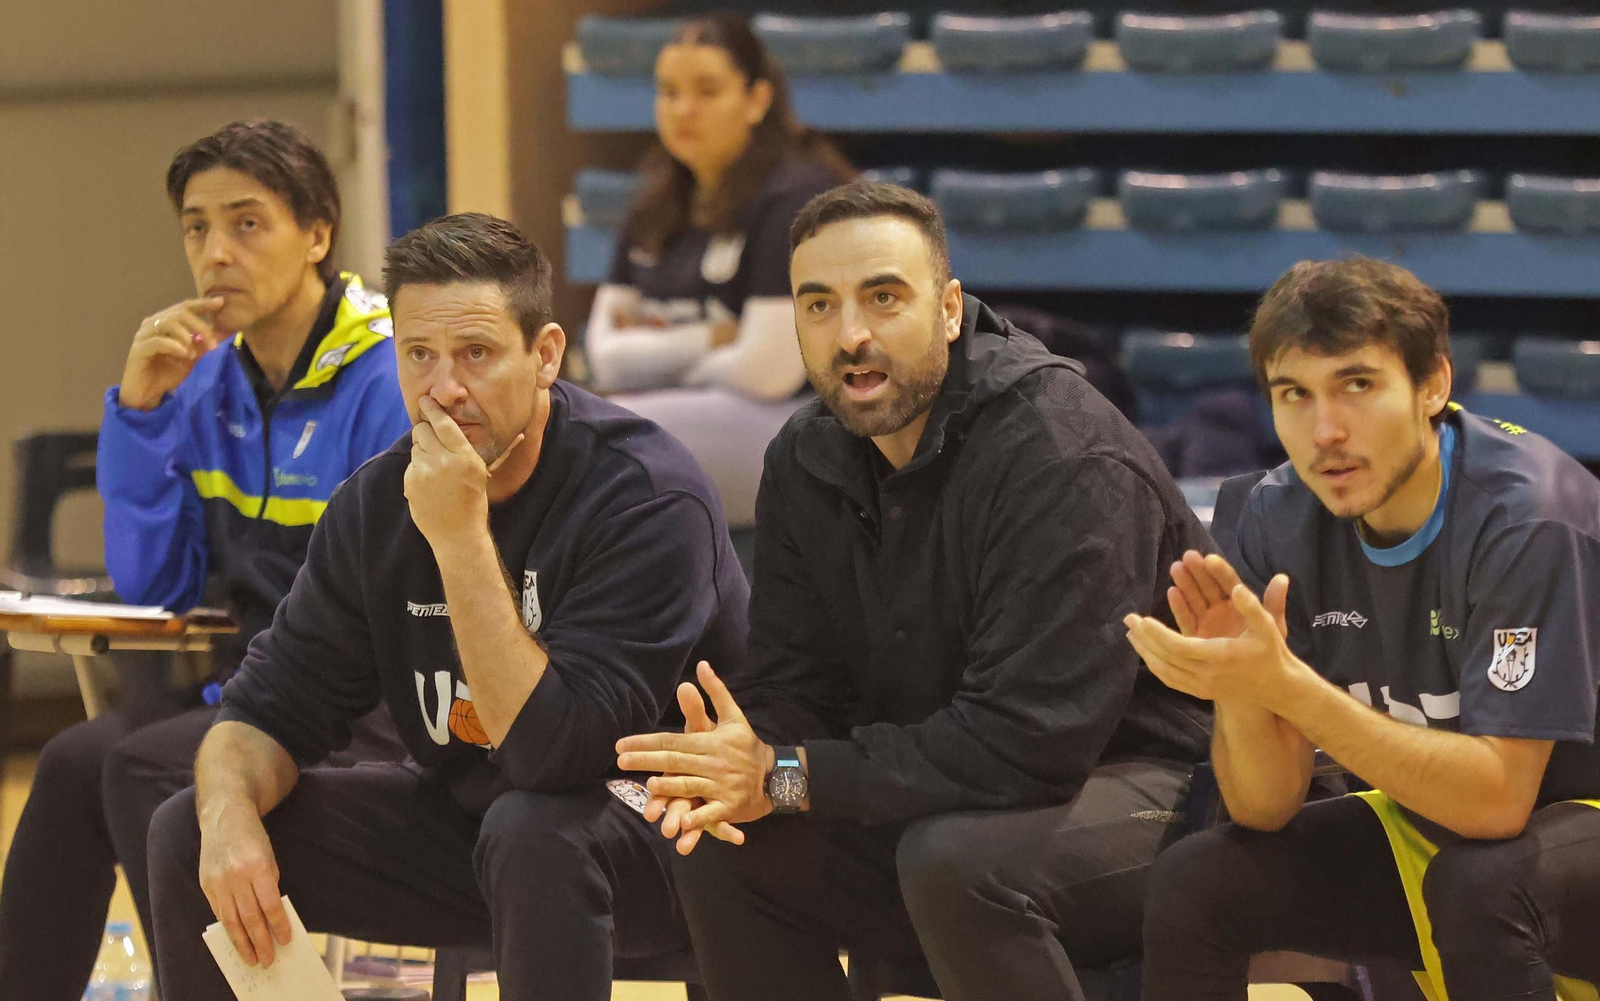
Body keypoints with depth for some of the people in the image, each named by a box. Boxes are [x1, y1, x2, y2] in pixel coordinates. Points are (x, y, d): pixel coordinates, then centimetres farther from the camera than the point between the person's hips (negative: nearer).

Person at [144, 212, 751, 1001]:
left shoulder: (648, 497, -23)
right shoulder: (380, 501, -3)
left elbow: (557, 753, -30)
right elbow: (273, 706, 2)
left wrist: (462, 539, -32)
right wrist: (229, 810, -21)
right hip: (465, 816, 6)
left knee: (529, 828, -39)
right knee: (189, 832, -5)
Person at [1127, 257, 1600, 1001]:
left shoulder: (1527, 514, -26)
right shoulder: (1281, 519, -8)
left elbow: (1496, 798, -31)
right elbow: (1265, 811, -8)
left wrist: (1286, 686, -38)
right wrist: (1239, 683, -29)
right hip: (1433, 828, 6)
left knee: (1479, 884, -35)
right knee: (1192, 885, -13)